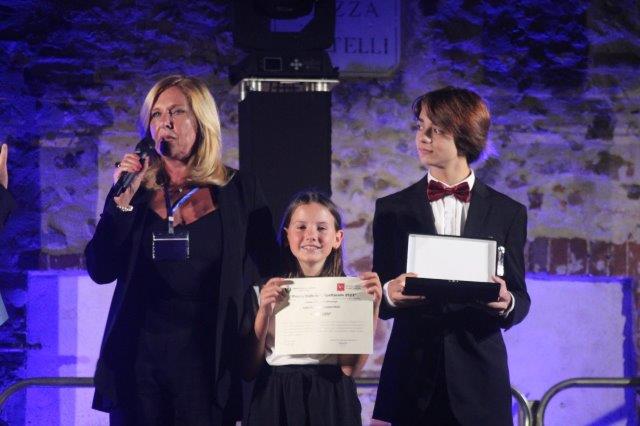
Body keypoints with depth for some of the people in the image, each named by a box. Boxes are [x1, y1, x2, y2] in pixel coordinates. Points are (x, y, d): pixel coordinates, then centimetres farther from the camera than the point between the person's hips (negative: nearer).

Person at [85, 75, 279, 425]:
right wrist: (122, 201, -8)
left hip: (208, 357, -2)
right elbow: (101, 272, 1)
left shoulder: (238, 191, 2)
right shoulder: (138, 191, 8)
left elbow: (263, 278, 3)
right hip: (139, 354, 2)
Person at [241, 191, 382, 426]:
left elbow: (350, 367, -9)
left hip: (331, 401, 0)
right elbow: (249, 370, -3)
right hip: (275, 403, 0)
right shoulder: (265, 290, 2)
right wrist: (264, 313, -14)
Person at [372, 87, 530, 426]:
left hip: (478, 379, 0)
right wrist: (389, 295, -17)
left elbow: (521, 300, 6)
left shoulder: (508, 213, 6)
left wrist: (507, 303, -18)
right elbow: (379, 299, 7)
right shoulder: (392, 209, 8)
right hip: (413, 378, 0)